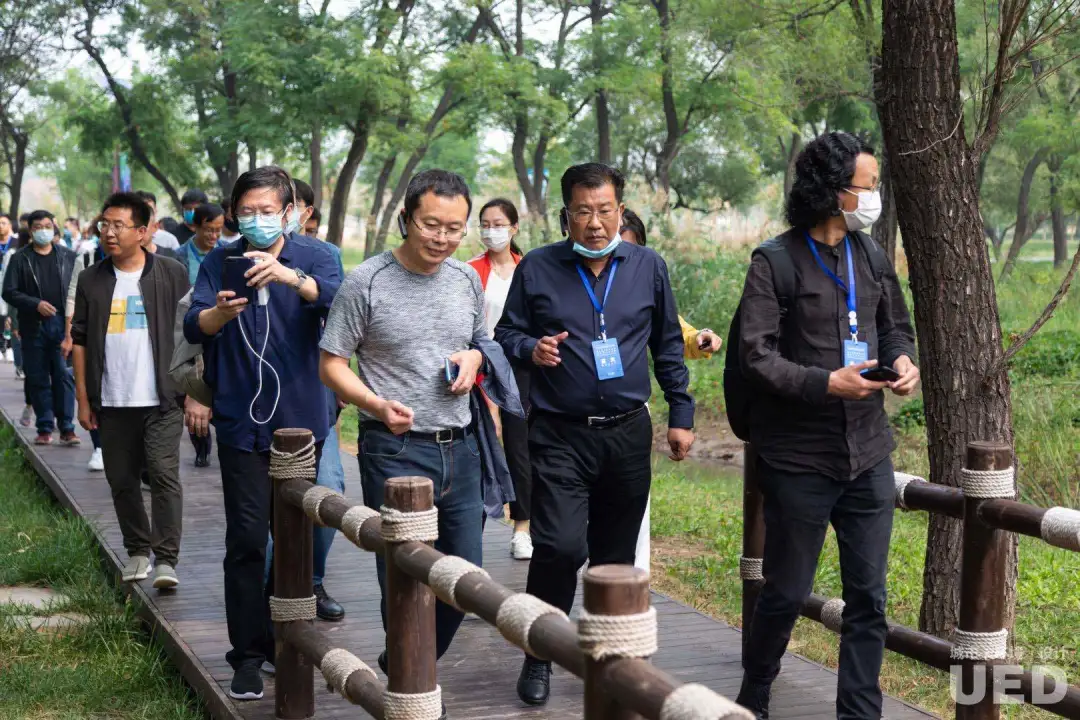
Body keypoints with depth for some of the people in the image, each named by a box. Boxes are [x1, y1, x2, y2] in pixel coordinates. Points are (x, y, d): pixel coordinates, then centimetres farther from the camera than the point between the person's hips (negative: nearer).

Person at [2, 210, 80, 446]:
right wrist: (36, 304, -13)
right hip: (33, 327, 0)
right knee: (38, 380, 4)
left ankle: (67, 428, -3)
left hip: (63, 324, 0)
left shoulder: (68, 257, 7)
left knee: (64, 376, -5)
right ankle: (45, 429, 12)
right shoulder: (20, 259, 4)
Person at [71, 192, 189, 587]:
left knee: (164, 474, -10)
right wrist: (83, 398, 4)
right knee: (122, 480, 10)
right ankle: (137, 551, 25)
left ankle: (166, 559, -7)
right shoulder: (91, 280, 7)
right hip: (111, 402, 3)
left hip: (161, 400, -3)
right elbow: (80, 340, 9)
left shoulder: (171, 274, 0)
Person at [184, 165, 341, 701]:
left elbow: (335, 296, -21)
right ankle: (248, 655, 1)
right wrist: (221, 312, -32)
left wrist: (290, 276, -41)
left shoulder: (315, 256, 1)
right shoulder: (220, 262, 4)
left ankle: (281, 636, 29)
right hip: (242, 422, 0)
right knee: (246, 538, -6)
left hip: (300, 420, 0)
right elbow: (193, 327, -9)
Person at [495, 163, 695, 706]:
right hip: (560, 435, -3)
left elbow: (668, 346, 14)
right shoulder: (537, 268, -1)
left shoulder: (649, 267, 6)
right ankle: (538, 656, 4)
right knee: (560, 547, -15)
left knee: (616, 555, 11)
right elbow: (506, 334, 6)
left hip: (628, 433, 3)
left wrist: (681, 415, 11)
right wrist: (531, 349, -16)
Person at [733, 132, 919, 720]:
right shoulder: (776, 262, -10)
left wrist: (902, 359, -3)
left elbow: (896, 327, 19)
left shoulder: (872, 257, 8)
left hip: (868, 455, 5)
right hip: (800, 458, -5)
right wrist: (827, 384, -24)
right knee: (786, 594, 7)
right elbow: (756, 355, -15)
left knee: (868, 597, 6)